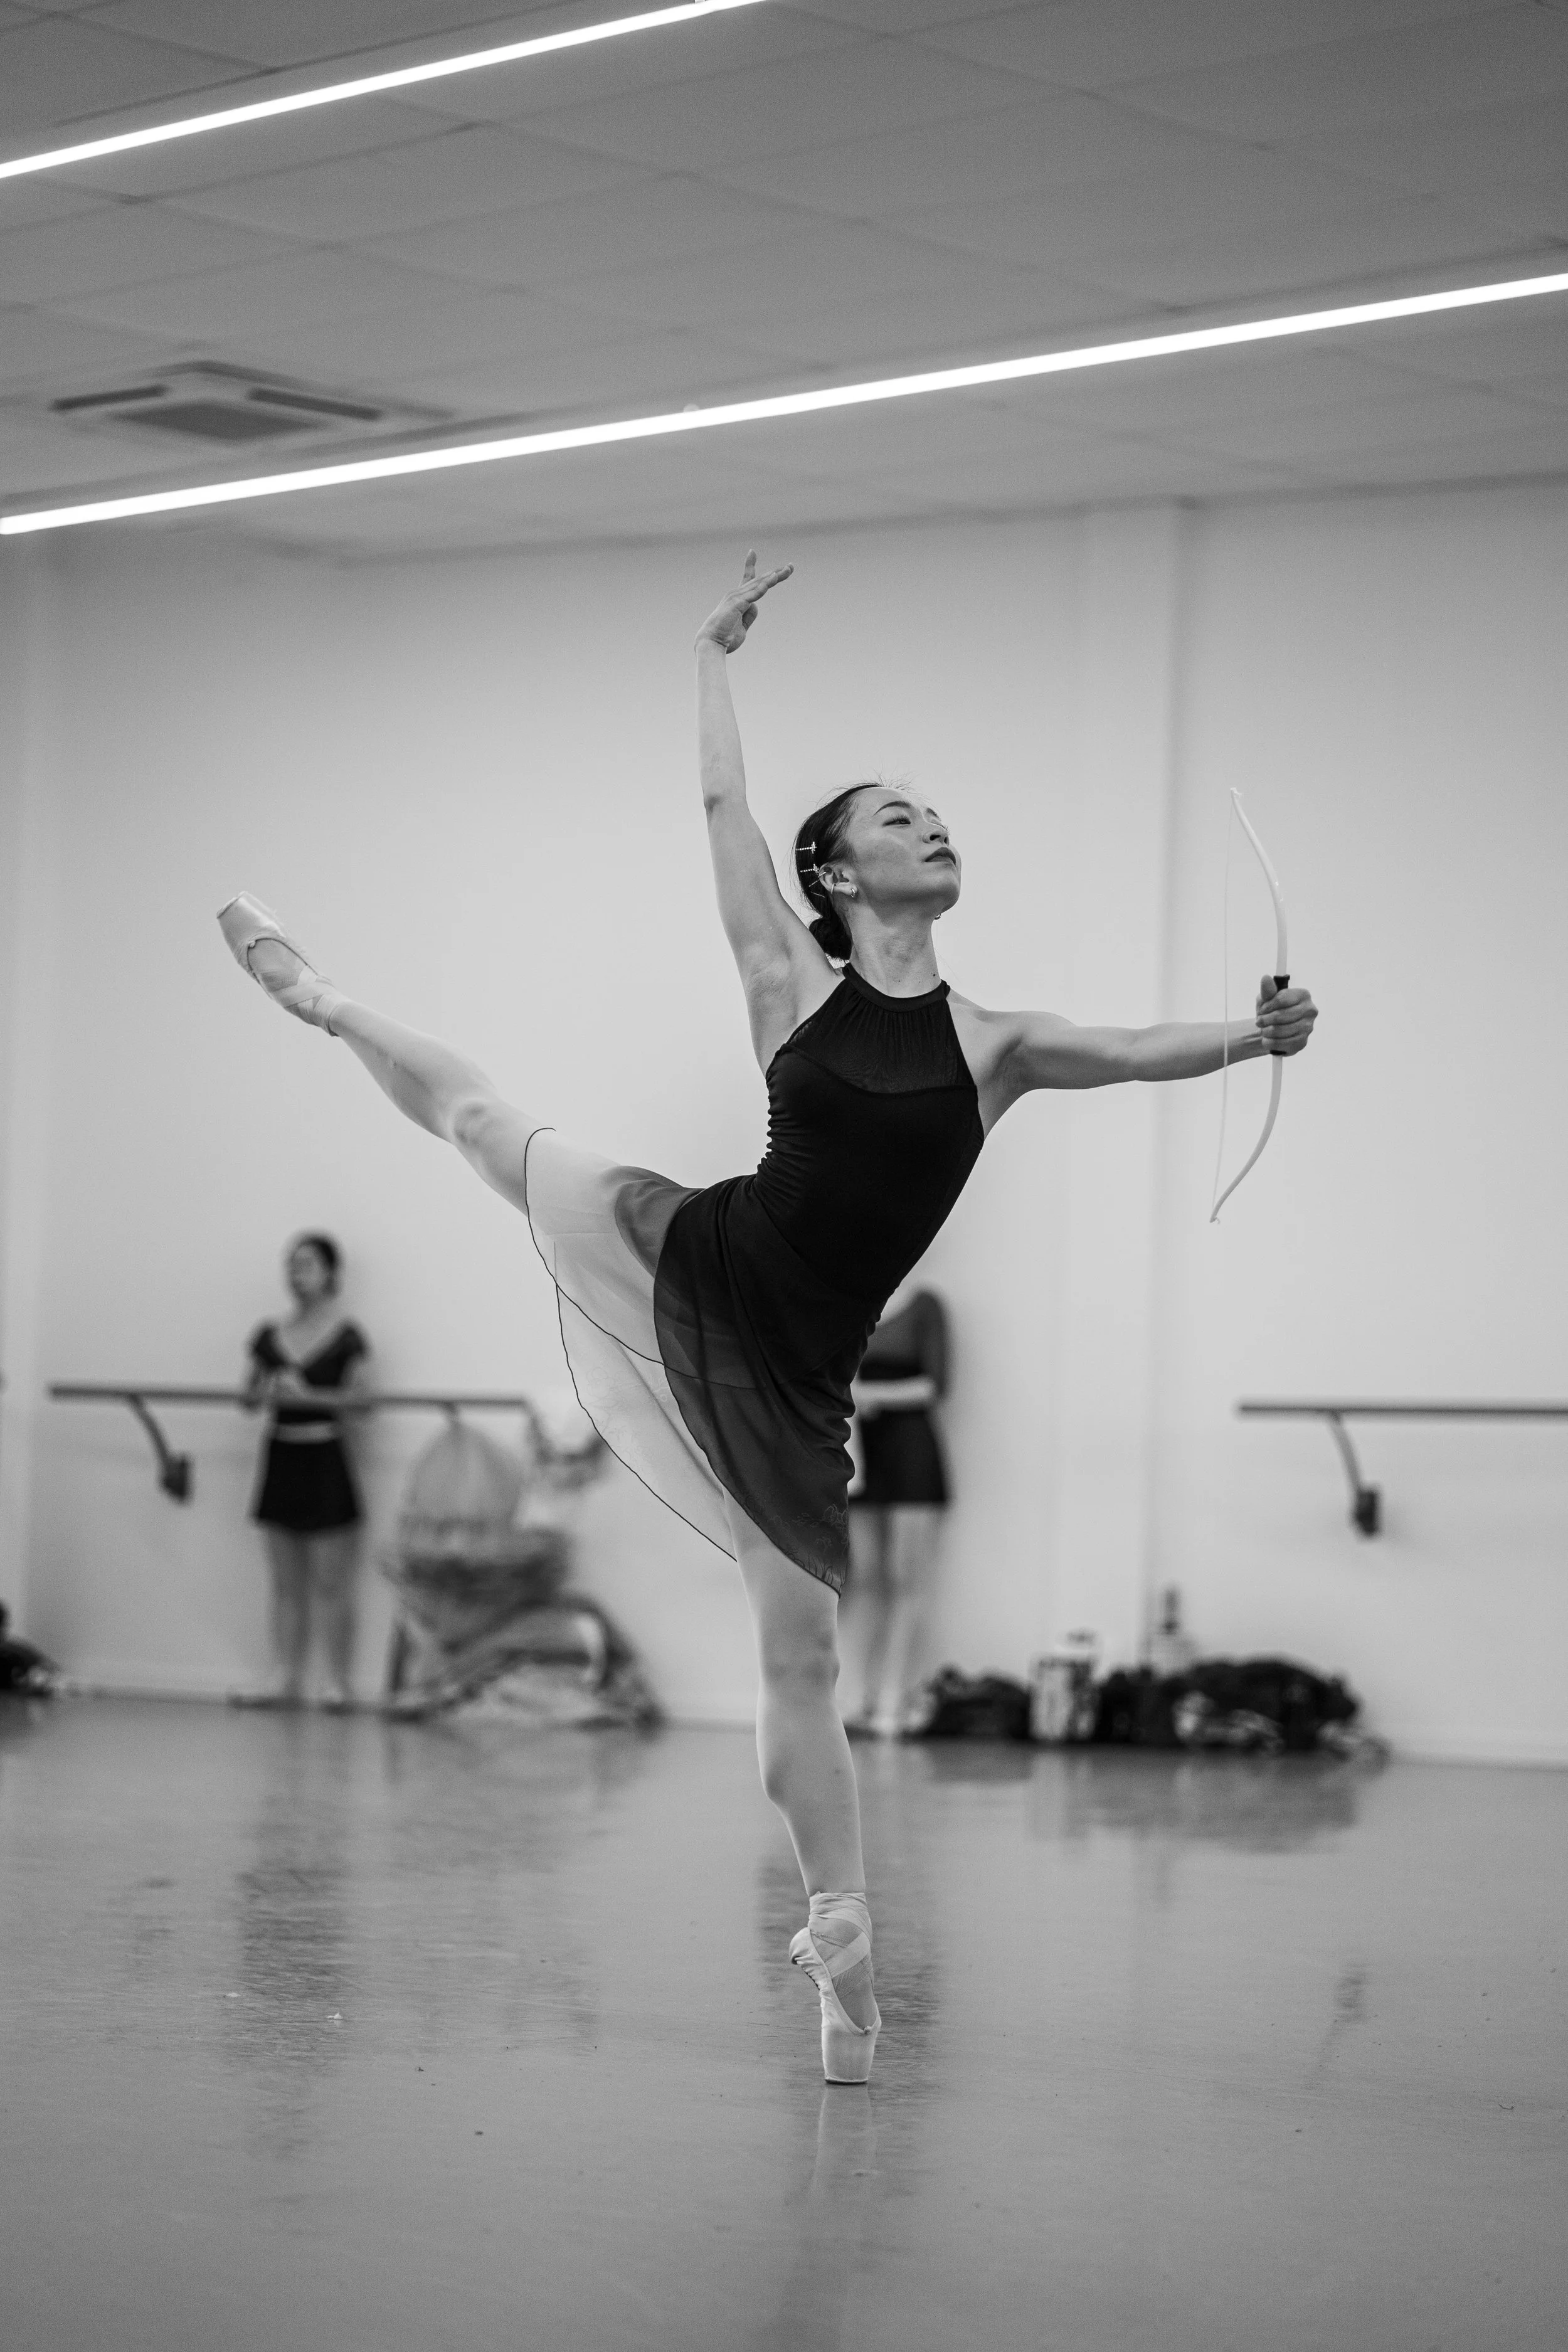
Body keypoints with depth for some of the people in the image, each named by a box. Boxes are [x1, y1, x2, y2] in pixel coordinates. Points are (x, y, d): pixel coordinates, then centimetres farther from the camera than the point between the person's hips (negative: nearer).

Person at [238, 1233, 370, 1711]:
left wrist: (309, 1396, -25)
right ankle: (288, 1682, 10)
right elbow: (249, 1394, 7)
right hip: (280, 1459, 5)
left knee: (330, 1588, -4)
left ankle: (342, 1686, 0)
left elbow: (354, 1397, -11)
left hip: (324, 1461, -5)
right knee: (286, 1586, 7)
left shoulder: (347, 1337, -4)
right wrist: (265, 1391, -15)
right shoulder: (270, 1336, 9)